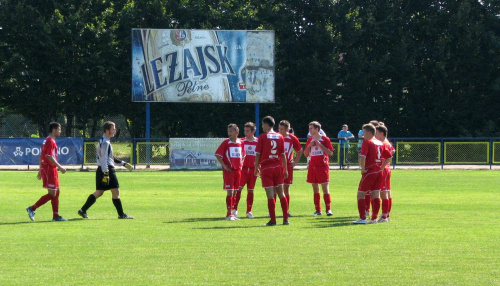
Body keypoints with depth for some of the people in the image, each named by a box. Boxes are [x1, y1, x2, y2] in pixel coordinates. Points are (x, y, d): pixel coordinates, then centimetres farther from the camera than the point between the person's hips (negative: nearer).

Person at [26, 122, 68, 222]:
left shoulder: (47, 141, 16)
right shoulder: (50, 141, -14)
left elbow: (42, 156, 20)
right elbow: (49, 156, -23)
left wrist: (40, 171, 22)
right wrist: (60, 167, -22)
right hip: (49, 169, -10)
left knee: (57, 191, 12)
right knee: (52, 194, -8)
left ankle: (56, 216, 14)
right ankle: (32, 208, -7)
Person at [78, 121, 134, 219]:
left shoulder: (103, 141, 19)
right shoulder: (105, 143, -13)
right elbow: (104, 159, -20)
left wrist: (123, 163, 27)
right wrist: (106, 174, -25)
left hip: (101, 170, 10)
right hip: (107, 169, -10)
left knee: (99, 192, 10)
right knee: (116, 191, -3)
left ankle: (83, 210, 7)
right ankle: (121, 214, 1)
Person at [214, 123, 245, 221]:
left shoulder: (240, 143, 8)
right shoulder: (226, 142, -6)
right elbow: (217, 154, -5)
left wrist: (241, 164, 8)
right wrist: (224, 165, -12)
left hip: (238, 170, 5)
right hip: (229, 170, -5)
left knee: (235, 192, 8)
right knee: (230, 192, -9)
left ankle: (232, 213, 15)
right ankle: (229, 214, -6)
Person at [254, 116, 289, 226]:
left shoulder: (262, 137, -4)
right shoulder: (280, 137, 7)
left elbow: (258, 154, -6)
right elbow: (283, 154, 7)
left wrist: (256, 168, 4)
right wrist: (285, 169, 12)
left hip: (266, 168, -4)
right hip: (278, 167, 4)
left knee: (270, 195, -5)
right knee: (281, 193, 9)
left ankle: (273, 220, -6)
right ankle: (285, 219, 7)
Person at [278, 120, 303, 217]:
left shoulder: (292, 139, 0)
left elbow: (300, 151, 14)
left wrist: (295, 162, 6)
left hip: (287, 165, 1)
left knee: (286, 187, 5)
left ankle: (286, 211, 11)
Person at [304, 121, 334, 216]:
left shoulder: (325, 139, -2)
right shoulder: (310, 140, 12)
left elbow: (330, 153, -9)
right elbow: (306, 154, 14)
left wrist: (320, 145, -15)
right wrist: (309, 146, -3)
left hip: (323, 166, -5)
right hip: (312, 166, 5)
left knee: (325, 187, -9)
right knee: (315, 188, 6)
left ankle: (328, 209, -8)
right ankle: (318, 210, 10)